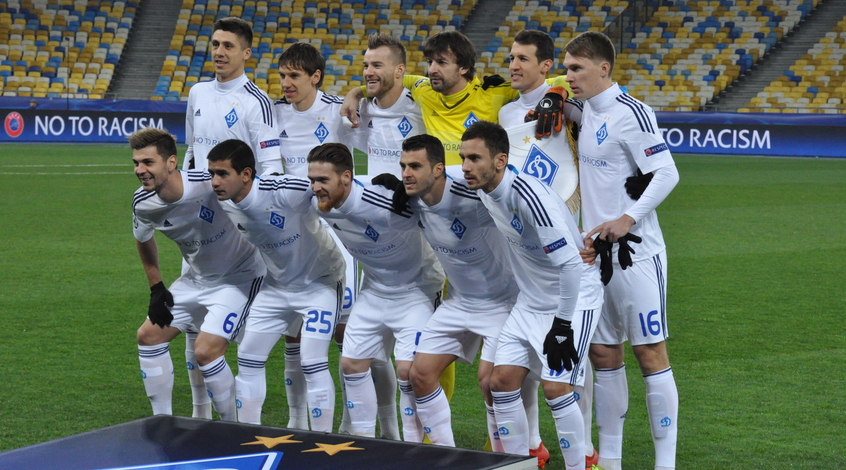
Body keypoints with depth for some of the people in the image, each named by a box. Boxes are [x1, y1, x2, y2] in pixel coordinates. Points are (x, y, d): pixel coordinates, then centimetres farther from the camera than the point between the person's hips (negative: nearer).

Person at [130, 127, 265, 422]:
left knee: (205, 351, -19)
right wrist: (156, 287, 9)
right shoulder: (143, 203, -12)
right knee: (149, 335, 6)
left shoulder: (211, 185, -33)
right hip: (197, 279, 7)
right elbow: (143, 239, 12)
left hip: (239, 277, -7)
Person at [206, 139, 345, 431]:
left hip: (320, 283, -6)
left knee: (312, 363, -14)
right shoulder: (225, 205, -12)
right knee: (248, 357, 4)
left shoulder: (285, 192, -33)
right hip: (277, 284, 7)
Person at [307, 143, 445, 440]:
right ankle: (364, 441, 18)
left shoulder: (382, 206, -35)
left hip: (416, 290, -7)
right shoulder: (322, 205, -12)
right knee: (351, 363, 5)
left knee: (408, 369, -15)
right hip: (374, 289, 7)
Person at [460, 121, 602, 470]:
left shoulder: (528, 197, -30)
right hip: (531, 300, 8)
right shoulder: (484, 190, -5)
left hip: (573, 298, -8)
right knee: (501, 381, 0)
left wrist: (562, 327, -24)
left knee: (555, 387, -15)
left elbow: (570, 264, -29)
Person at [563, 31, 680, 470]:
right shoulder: (586, 110, 11)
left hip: (635, 254, -8)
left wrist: (627, 219, -26)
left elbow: (666, 173, -17)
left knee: (650, 353, -5)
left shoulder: (630, 113, -13)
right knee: (603, 354, 10)